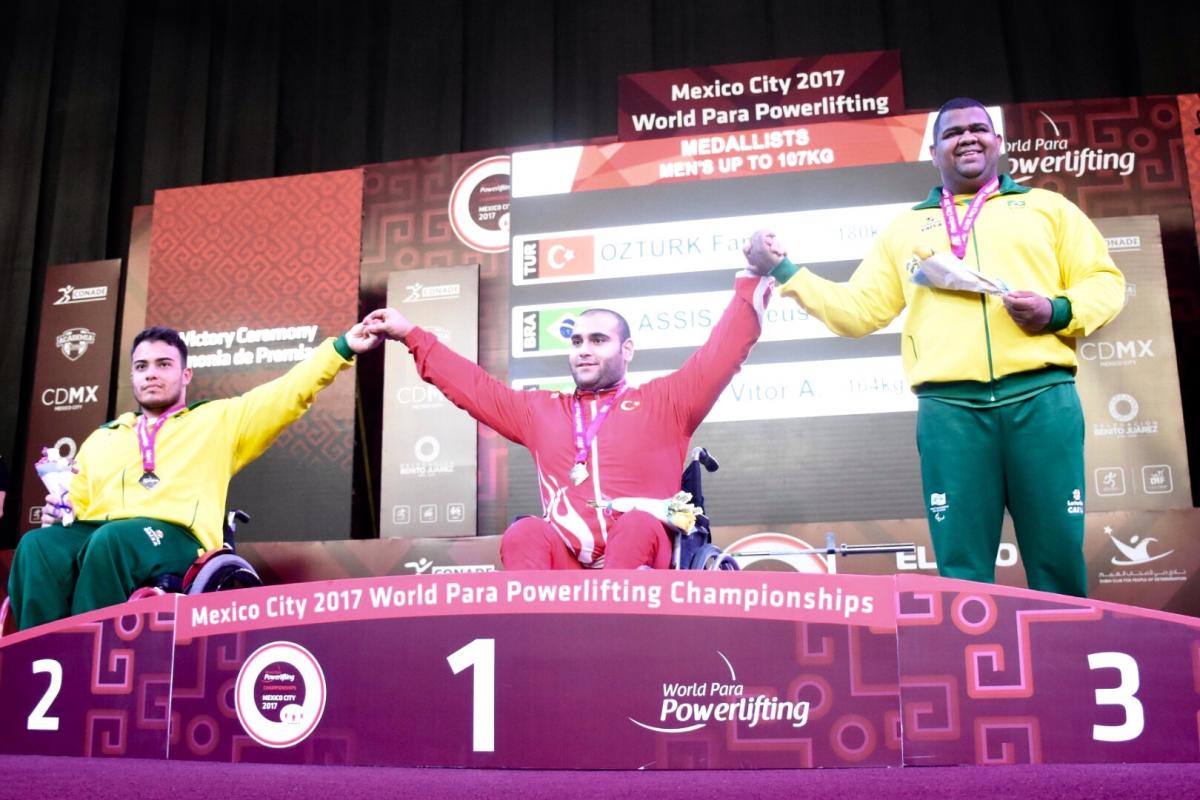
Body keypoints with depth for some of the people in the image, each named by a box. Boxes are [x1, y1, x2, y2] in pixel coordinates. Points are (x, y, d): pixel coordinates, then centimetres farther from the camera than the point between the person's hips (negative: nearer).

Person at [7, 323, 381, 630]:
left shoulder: (218, 419, 22)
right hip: (95, 531, 4)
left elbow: (289, 393, 13)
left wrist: (342, 347, 4)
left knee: (111, 540, -37)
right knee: (37, 547, -29)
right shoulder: (102, 438, 34)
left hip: (174, 535, -4)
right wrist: (60, 513, 8)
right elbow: (79, 501, 34)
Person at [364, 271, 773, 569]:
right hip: (566, 562, 2)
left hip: (639, 560, -2)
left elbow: (720, 355, 4)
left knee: (639, 524, -34)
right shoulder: (541, 410, 23)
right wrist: (412, 335, 27)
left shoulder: (661, 402, 13)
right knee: (524, 533, -28)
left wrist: (753, 279, -6)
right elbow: (474, 387, 26)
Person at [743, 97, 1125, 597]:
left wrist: (1058, 311, -7)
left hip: (1041, 396, 0)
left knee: (1058, 554, 0)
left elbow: (1104, 283, 14)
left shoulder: (1048, 207, 20)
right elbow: (858, 311, 17)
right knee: (962, 568, 0)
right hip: (948, 407, 1)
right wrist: (785, 271, 8)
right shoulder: (906, 229, 23)